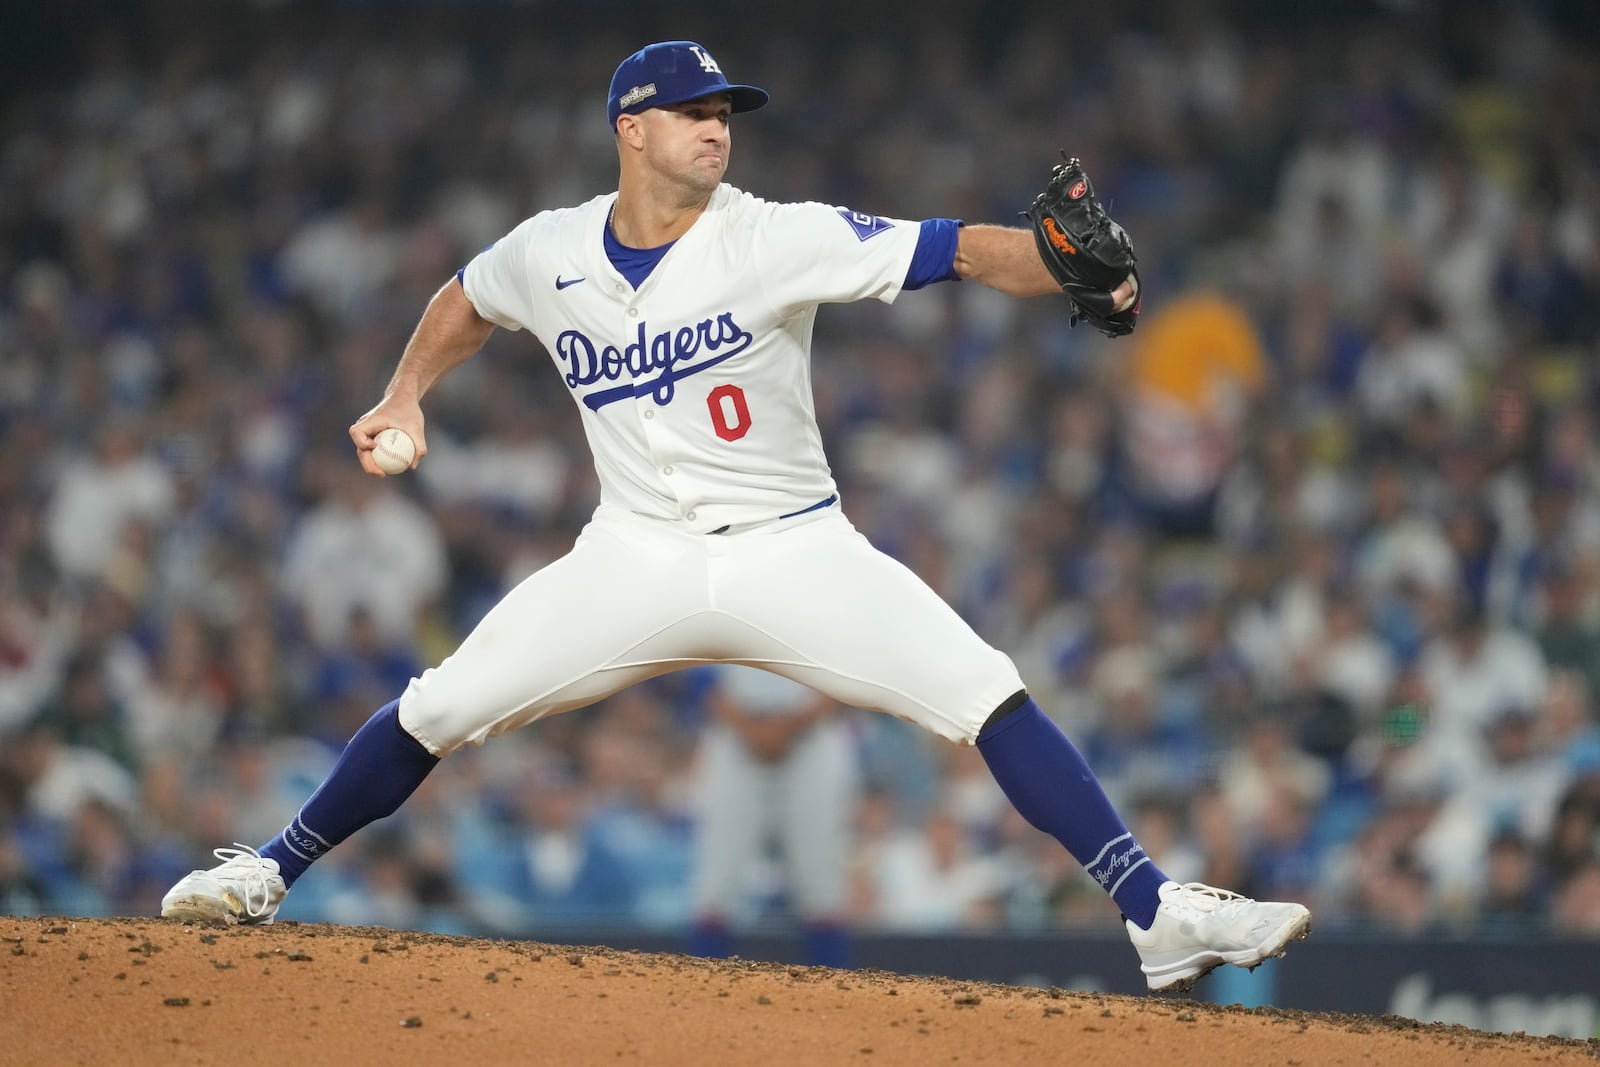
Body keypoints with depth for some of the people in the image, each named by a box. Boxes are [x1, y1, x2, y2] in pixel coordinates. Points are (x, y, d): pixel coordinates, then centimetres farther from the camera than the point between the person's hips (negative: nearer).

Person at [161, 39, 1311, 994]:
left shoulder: (777, 239, -14)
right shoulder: (547, 253, -2)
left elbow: (956, 251, -26)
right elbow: (468, 300, 23)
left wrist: (1076, 268, -42)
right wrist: (406, 394, 10)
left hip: (794, 552, -2)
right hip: (637, 556, 2)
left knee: (989, 696, -20)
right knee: (438, 707, -4)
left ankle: (1159, 914, -20)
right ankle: (268, 874, 18)